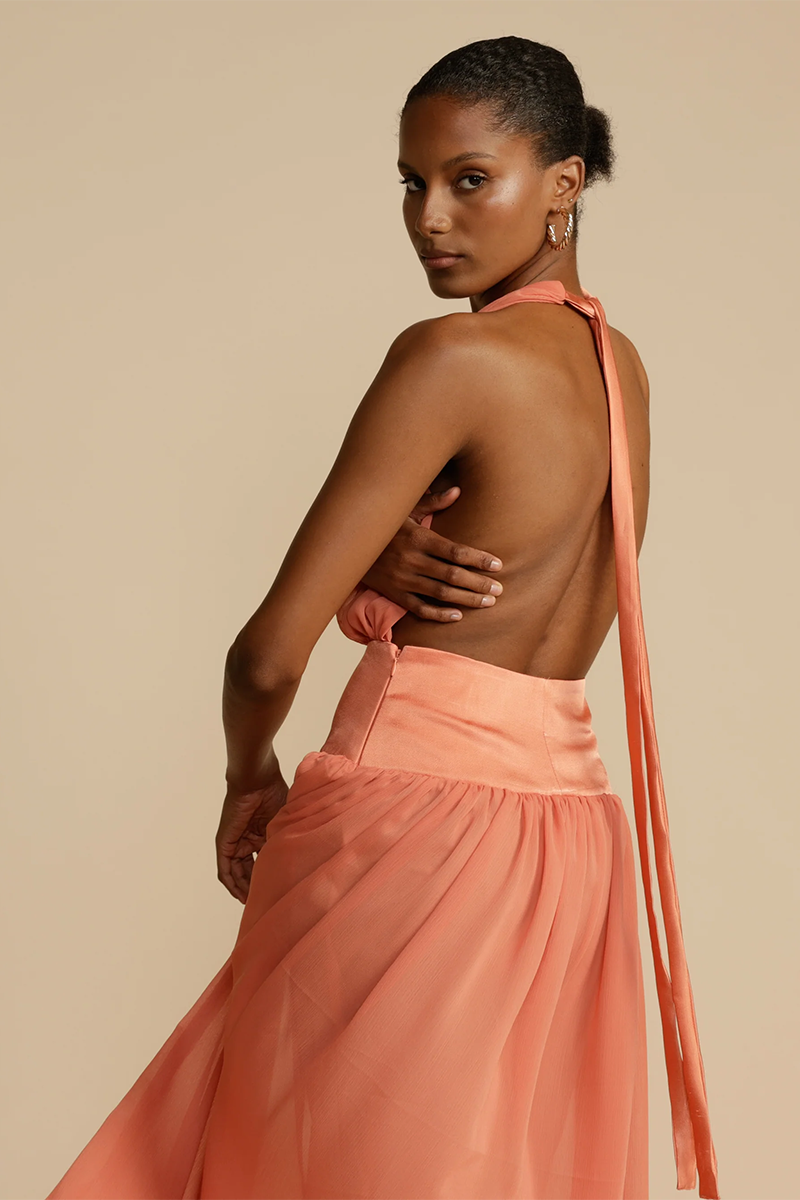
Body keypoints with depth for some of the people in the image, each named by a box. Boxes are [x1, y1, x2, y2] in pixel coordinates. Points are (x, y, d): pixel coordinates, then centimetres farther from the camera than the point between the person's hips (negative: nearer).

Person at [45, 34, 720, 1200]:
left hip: (414, 822, -8)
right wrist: (387, 575, -6)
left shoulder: (454, 354, -15)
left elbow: (271, 652, -14)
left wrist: (249, 777, 6)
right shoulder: (618, 364, 9)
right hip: (570, 823, 8)